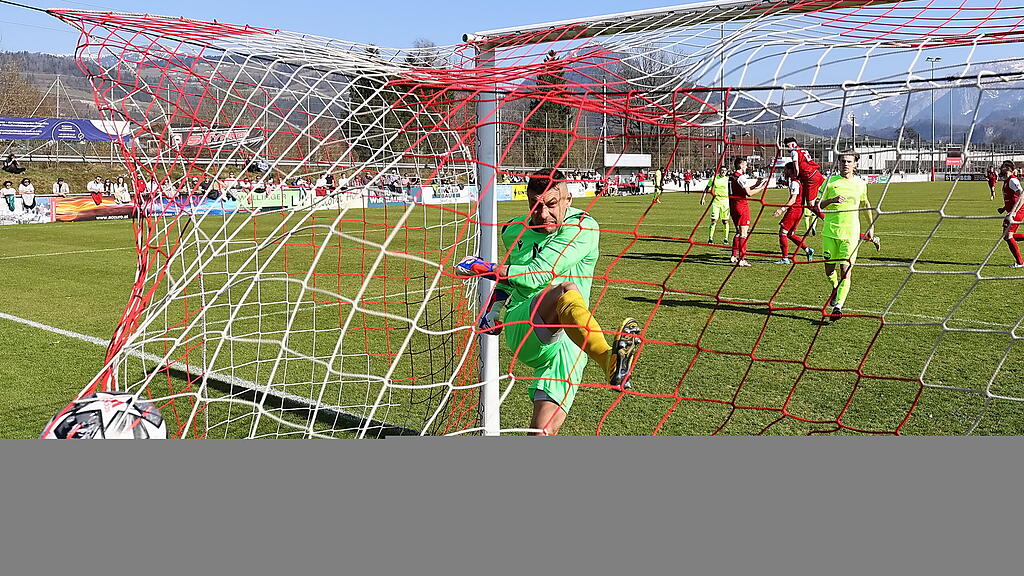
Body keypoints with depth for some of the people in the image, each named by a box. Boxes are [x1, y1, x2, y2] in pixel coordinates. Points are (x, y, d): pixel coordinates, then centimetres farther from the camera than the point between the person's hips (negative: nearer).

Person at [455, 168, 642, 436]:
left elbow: (537, 275, -15)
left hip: (568, 342, 0)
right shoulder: (514, 232, 13)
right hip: (522, 328, 0)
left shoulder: (582, 228, -6)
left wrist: (483, 267, -8)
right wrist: (494, 304, 19)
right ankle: (610, 362, -64)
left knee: (544, 429, -19)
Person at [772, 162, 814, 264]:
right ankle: (807, 250, 13)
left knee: (782, 232, -6)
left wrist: (782, 209, -28)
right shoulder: (795, 181, 15)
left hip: (794, 209, -10)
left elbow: (793, 199, -22)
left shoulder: (794, 183, -14)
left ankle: (785, 258, -5)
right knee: (790, 234, 15)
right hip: (797, 209, 10)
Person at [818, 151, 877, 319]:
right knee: (829, 270, 8)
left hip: (851, 232, 0)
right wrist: (832, 200, -19)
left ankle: (838, 306, -10)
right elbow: (818, 205, 0)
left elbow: (865, 203, 25)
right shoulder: (830, 181, 2)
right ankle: (836, 287, 41)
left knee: (846, 270, -10)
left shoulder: (860, 184, 7)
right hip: (830, 231, 0)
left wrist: (871, 226, 26)